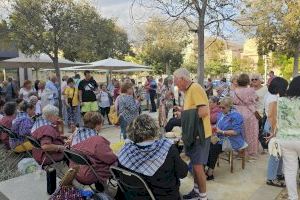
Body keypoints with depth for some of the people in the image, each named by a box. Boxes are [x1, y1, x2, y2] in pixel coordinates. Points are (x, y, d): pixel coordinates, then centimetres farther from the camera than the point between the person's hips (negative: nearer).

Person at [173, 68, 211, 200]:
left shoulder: (195, 88, -18)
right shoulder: (188, 90, 11)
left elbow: (204, 111, -26)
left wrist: (185, 114, -15)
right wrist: (183, 111, 3)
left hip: (200, 133, -10)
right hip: (193, 133, 10)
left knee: (198, 166, -2)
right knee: (194, 164, 19)